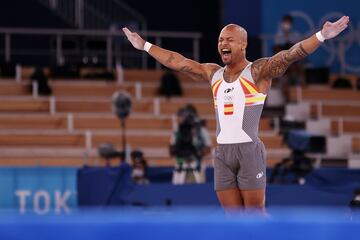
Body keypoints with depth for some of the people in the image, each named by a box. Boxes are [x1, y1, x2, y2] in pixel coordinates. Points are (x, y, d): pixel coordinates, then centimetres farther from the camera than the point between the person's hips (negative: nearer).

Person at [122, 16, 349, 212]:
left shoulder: (258, 71, -4)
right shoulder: (213, 74, 14)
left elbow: (290, 55, -17)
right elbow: (177, 61, 22)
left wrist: (321, 36, -31)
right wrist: (144, 45, 26)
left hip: (249, 151, -6)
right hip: (222, 153, 6)